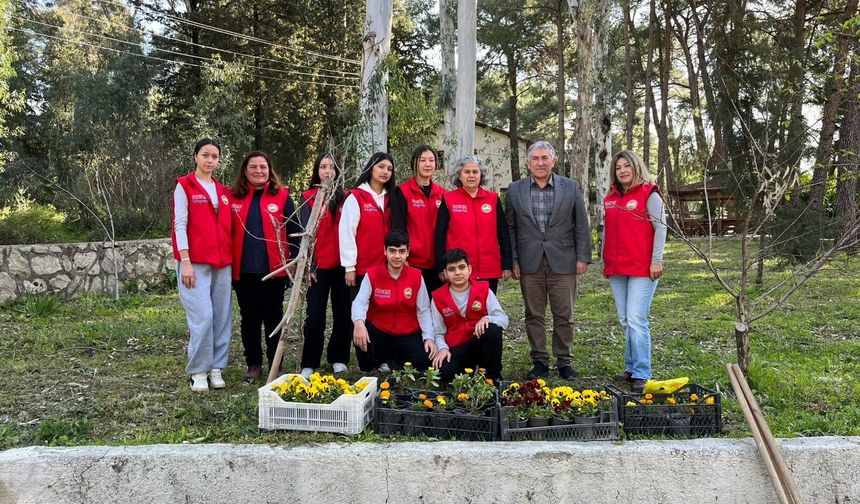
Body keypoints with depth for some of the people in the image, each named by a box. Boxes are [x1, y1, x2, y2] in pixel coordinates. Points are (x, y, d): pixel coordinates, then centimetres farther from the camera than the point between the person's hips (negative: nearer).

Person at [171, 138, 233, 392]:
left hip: (222, 263, 5)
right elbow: (180, 225, -6)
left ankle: (216, 368, 14)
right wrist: (185, 262, -13)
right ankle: (198, 372, 2)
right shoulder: (184, 186, 1)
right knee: (203, 317, -11)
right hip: (195, 262, -5)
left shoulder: (222, 190, 16)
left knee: (222, 317, 4)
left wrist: (231, 258, 9)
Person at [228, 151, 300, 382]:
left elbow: (294, 230, 1)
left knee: (273, 316, 9)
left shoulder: (281, 195, 1)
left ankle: (275, 363, 20)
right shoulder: (233, 197, 6)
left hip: (274, 268, -2)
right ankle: (253, 364, 21)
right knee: (249, 318, 9)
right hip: (243, 270, 2)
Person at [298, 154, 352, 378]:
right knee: (315, 316, -1)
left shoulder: (344, 198, 10)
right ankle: (309, 365, 8)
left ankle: (338, 360, 19)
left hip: (342, 264, 3)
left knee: (343, 315, 6)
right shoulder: (308, 198, 3)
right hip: (319, 265, -2)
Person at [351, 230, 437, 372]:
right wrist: (358, 322, -39)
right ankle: (371, 370, -4)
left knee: (424, 360, -26)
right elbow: (360, 302, -17)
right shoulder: (372, 274, -5)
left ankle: (388, 365, 4)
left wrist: (429, 337, -15)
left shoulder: (416, 276, -2)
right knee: (359, 333, -33)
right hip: (378, 333, -1)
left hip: (408, 335, 1)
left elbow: (423, 311, -1)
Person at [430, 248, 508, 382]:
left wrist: (488, 319, -30)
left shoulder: (484, 290, -2)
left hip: (482, 343, 1)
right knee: (444, 371, -31)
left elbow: (503, 319, -9)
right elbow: (438, 332, 1)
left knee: (493, 330, -33)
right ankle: (471, 368, 6)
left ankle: (494, 376, -10)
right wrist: (442, 348, -19)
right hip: (456, 349, 0)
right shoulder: (438, 297, -2)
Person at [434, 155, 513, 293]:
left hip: (490, 271, 2)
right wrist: (442, 267, -4)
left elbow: (503, 233, 8)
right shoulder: (448, 199, 1)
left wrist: (507, 265, 4)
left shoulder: (493, 198, 7)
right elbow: (440, 235, 1)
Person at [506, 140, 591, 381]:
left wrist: (583, 257, -1)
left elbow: (581, 225, 4)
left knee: (564, 315, 4)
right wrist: (513, 260, 1)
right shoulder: (515, 189, 5)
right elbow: (510, 228, 6)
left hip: (563, 262, -1)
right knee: (534, 315, 6)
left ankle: (564, 362, 18)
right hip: (530, 262, 1)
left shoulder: (571, 187, 3)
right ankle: (540, 361, 17)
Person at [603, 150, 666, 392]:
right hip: (616, 269, 6)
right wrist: (604, 260, 16)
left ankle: (641, 374, -2)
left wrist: (656, 261, -11)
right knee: (625, 321, 9)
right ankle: (631, 368, 19)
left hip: (642, 268, -6)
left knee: (636, 320, -9)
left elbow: (660, 227, -7)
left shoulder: (649, 194, -3)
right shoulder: (610, 198, 13)